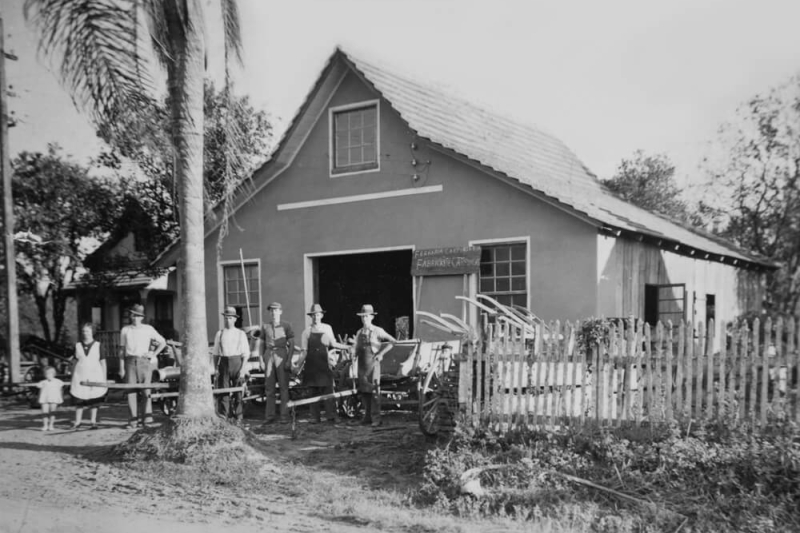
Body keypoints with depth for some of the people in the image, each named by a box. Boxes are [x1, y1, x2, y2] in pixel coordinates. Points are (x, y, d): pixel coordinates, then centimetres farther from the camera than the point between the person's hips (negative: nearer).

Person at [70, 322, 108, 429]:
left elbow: (103, 363, 5)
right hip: (80, 376, 1)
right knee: (79, 400, 0)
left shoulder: (98, 346, 3)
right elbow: (75, 363, 12)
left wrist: (104, 379, 2)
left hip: (94, 376, -1)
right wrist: (72, 378, 10)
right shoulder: (77, 346, 8)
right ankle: (77, 422, 11)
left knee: (94, 401, 1)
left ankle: (93, 422, 9)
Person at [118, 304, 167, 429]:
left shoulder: (148, 329, 7)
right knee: (131, 392, -3)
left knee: (145, 391, -5)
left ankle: (146, 419, -1)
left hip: (144, 362, -1)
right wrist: (121, 368, 4)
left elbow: (162, 342, 13)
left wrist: (153, 354, 2)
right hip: (130, 362, 1)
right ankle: (132, 422, 0)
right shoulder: (125, 330, 11)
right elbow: (122, 350, 11)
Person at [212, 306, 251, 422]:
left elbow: (246, 354, 2)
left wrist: (243, 368, -7)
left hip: (237, 363, -1)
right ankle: (223, 418, 4)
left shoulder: (241, 334, 3)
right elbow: (216, 353, 9)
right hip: (223, 363, 1)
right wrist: (216, 368, 1)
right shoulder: (219, 334, 8)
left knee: (238, 392, 2)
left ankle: (238, 418, 11)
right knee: (223, 391, -1)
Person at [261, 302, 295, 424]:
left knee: (284, 387, -2)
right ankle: (269, 416, 9)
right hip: (269, 354, 3)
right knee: (269, 387, 3)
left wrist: (289, 360, -8)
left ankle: (284, 416, 2)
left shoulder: (286, 326, 4)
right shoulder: (265, 327, 13)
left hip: (281, 354, -3)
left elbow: (291, 344, 1)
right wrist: (262, 360, 8)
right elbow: (262, 344, 16)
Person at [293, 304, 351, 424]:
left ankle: (331, 416, -4)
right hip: (311, 365, -1)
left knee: (328, 389, -6)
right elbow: (304, 351, 3)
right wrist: (298, 365, -1)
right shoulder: (307, 332, 2)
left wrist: (348, 347, 9)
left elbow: (333, 344, 14)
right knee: (313, 391, 2)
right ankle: (315, 417, 8)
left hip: (325, 364, 1)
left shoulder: (327, 328, 8)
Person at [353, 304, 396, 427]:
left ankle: (376, 418, -3)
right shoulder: (359, 332, 13)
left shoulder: (378, 331, -3)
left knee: (374, 390, -7)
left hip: (373, 363, -5)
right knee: (363, 390, 5)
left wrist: (381, 353, -8)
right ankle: (367, 416, 14)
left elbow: (393, 341, -5)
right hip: (361, 365, 5)